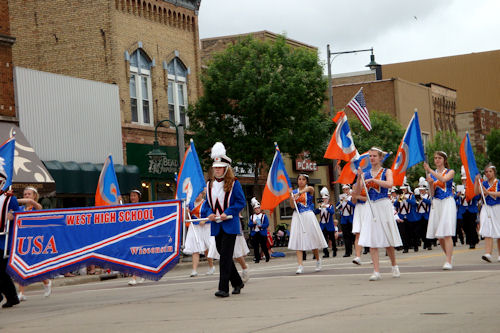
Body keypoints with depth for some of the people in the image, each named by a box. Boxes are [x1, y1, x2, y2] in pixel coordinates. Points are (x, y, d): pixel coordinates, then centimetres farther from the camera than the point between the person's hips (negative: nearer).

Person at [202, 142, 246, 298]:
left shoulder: (233, 183, -4)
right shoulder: (210, 184, 11)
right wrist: (209, 213, -5)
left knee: (226, 256, -11)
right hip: (216, 226, 6)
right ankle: (237, 282, 28)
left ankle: (223, 288, -11)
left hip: (230, 225, -6)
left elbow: (241, 202, -6)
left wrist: (227, 213, -18)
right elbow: (207, 203, 16)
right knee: (223, 255, 11)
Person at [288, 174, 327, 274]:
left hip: (308, 216, -2)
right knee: (298, 240, -8)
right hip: (297, 217, 2)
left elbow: (309, 189, -25)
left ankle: (318, 260, 28)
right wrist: (291, 195, -15)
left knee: (313, 238, 3)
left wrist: (299, 193, -42)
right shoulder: (294, 191, 11)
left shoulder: (310, 189, 2)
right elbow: (292, 206, 1)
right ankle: (300, 266, -13)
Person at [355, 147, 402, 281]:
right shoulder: (366, 174, 11)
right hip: (370, 208, 3)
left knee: (388, 239, 4)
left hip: (383, 206, -3)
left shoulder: (387, 172, 3)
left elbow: (389, 184, -19)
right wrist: (359, 177, -12)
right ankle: (376, 272, -7)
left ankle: (394, 266, 25)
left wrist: (373, 180, -20)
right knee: (372, 240, -6)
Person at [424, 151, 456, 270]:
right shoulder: (431, 174, 13)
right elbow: (432, 194, 8)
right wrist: (430, 183, -11)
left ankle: (448, 262, -16)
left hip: (448, 203, -4)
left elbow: (443, 179, -20)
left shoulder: (450, 172, 4)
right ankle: (448, 257, 22)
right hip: (436, 204, 4)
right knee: (439, 235, 4)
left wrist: (430, 170, -23)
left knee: (447, 233, -14)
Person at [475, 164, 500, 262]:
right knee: (487, 232, -11)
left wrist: (489, 192, -18)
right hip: (486, 208, 2)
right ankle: (488, 254, -22)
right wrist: (477, 181, -10)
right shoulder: (484, 183, 10)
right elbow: (476, 192, -2)